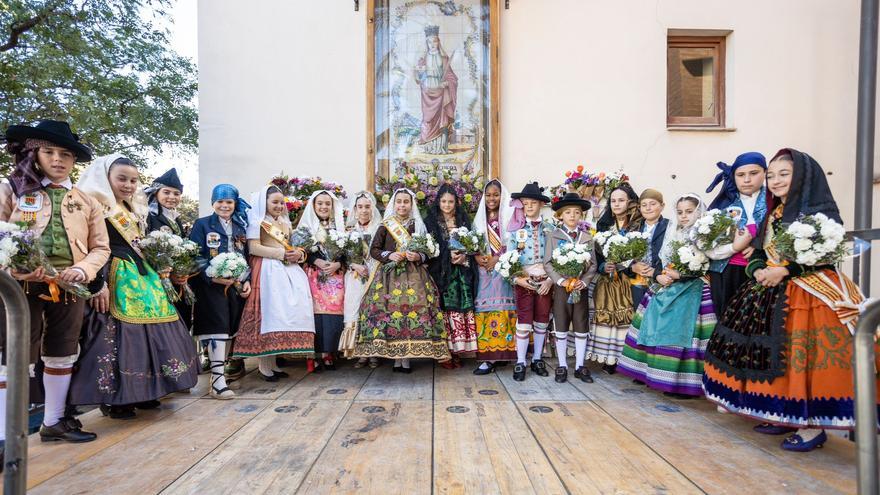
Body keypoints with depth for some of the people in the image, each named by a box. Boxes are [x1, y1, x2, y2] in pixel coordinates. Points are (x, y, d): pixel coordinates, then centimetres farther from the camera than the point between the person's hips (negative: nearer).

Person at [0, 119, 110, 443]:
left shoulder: (86, 202, 9)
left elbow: (101, 247, 9)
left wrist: (83, 270, -9)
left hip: (69, 288, 4)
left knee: (62, 356, 13)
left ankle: (53, 422, 29)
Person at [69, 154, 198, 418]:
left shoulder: (134, 210, 18)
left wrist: (155, 275, 18)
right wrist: (98, 285, -20)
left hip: (140, 275, 8)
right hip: (115, 277, -8)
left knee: (146, 329, 9)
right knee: (116, 333, -6)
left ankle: (141, 391, 19)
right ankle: (112, 398, 6)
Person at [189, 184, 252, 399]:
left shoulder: (241, 226, 16)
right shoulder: (202, 224, 4)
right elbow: (195, 257, -5)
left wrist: (247, 281, 3)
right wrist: (213, 276, -17)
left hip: (237, 285, 5)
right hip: (211, 285, -4)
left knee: (230, 329, 7)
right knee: (217, 327, -12)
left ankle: (219, 368, 21)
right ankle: (217, 381, -11)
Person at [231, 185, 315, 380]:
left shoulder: (285, 222, 23)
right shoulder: (257, 221, 1)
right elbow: (254, 248, -10)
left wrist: (298, 253, 1)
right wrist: (282, 254, -12)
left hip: (287, 270, 7)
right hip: (266, 271, -6)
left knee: (286, 311, -1)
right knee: (268, 312, -10)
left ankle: (273, 363, 7)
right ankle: (264, 366, -1)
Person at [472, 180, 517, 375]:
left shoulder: (509, 216, 4)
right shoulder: (479, 218, 17)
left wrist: (498, 258, -14)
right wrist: (477, 257, -5)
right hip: (484, 270, 4)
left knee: (500, 308, -10)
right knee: (484, 309, -1)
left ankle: (492, 357, -8)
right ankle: (487, 353, 5)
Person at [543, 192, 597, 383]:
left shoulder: (587, 237, 6)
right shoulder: (553, 236, -1)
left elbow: (593, 264, 4)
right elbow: (548, 263, -6)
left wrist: (584, 281, -12)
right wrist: (561, 280, -16)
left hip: (581, 288, 2)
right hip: (561, 288, -2)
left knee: (581, 330, 9)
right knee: (561, 330, 7)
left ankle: (579, 366, 23)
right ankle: (562, 366, 20)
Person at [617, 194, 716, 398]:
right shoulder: (671, 234, 15)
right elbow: (659, 261, 12)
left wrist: (678, 275, -18)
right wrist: (659, 276, -6)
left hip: (691, 291, -6)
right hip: (664, 289, 6)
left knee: (681, 332, -11)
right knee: (657, 331, 6)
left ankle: (684, 382, -3)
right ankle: (649, 372, 16)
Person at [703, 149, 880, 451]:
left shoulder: (821, 213, -6)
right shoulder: (772, 215, 15)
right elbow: (757, 253, 13)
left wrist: (784, 271, -21)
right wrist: (758, 271, -7)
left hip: (811, 294, -7)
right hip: (773, 294, 7)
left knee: (806, 358, -8)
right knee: (777, 356, 9)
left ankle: (813, 425, 5)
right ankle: (785, 415, 22)